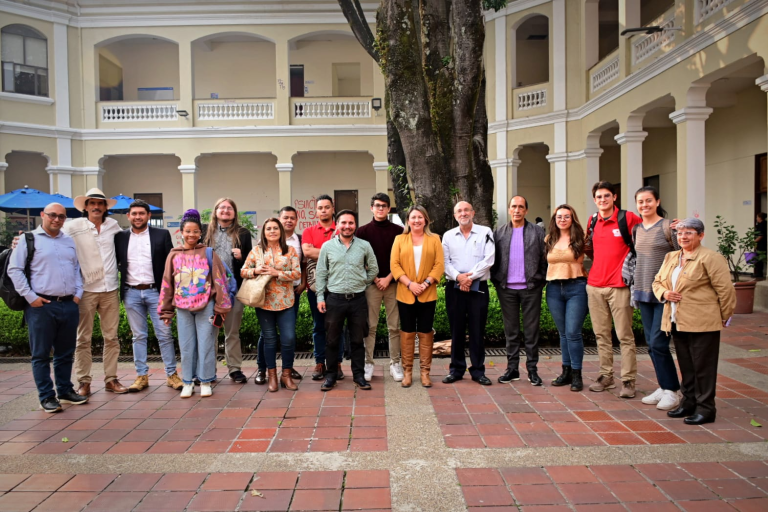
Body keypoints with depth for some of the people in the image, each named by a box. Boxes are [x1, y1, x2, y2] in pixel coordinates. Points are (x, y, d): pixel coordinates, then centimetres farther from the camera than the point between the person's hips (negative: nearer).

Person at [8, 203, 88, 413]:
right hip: (41, 305, -4)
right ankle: (46, 397, 12)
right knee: (41, 354, 3)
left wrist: (78, 293, 7)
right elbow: (14, 269, -3)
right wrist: (30, 297, -9)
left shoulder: (69, 241, 15)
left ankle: (65, 391, 25)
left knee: (65, 352, 13)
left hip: (69, 304, 5)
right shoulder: (28, 240, 0)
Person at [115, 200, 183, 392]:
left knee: (164, 334, 1)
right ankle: (141, 376, 17)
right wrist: (118, 287, 0)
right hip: (131, 293, 2)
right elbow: (115, 262, 11)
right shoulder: (120, 237, 7)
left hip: (155, 291, -2)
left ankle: (172, 374, 9)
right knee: (138, 336, 9)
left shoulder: (162, 235, 2)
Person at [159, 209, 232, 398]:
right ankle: (188, 382, 21)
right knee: (186, 346, 9)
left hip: (206, 306, -2)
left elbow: (219, 280, -2)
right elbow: (167, 283, 9)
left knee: (206, 345, 3)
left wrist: (220, 308, -6)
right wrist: (166, 310, 8)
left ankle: (205, 382, 16)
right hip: (182, 308, 2)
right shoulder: (174, 255, 7)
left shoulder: (209, 253, 0)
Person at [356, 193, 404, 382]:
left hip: (393, 284, 1)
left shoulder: (398, 231, 5)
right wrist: (375, 279, -5)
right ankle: (368, 363, 10)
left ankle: (395, 364, 12)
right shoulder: (363, 231, 4)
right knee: (370, 326, 2)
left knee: (394, 327, 4)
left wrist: (388, 278, -7)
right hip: (371, 284, 0)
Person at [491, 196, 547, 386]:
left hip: (531, 287, -1)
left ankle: (532, 369, 14)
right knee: (511, 330, 8)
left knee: (531, 329, 4)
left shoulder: (537, 231, 4)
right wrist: (496, 280, -2)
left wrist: (542, 280, -5)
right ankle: (512, 368, 16)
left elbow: (544, 258, 2)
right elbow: (493, 258, 7)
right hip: (507, 288, 1)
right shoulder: (499, 232, 8)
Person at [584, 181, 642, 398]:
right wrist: (585, 247, 8)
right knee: (601, 334, 11)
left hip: (619, 285, -5)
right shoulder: (593, 221, 12)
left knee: (625, 336, -1)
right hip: (595, 285, 5)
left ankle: (628, 380, 7)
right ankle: (606, 376, 21)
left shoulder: (628, 218, -5)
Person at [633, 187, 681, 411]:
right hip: (644, 293, 6)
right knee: (651, 344, 9)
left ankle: (672, 391, 6)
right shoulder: (637, 230, 12)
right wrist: (635, 288, 16)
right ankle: (664, 387, 21)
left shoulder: (668, 226, -6)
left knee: (658, 343, -8)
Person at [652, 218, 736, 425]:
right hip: (677, 322, 7)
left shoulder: (710, 258, -9)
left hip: (702, 323, -7)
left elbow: (725, 289, -9)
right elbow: (657, 282, 20)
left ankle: (706, 408, 11)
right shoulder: (670, 257, 14)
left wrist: (725, 317, -5)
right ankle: (689, 402, 27)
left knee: (703, 367, 1)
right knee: (686, 366, 16)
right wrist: (664, 293, -2)